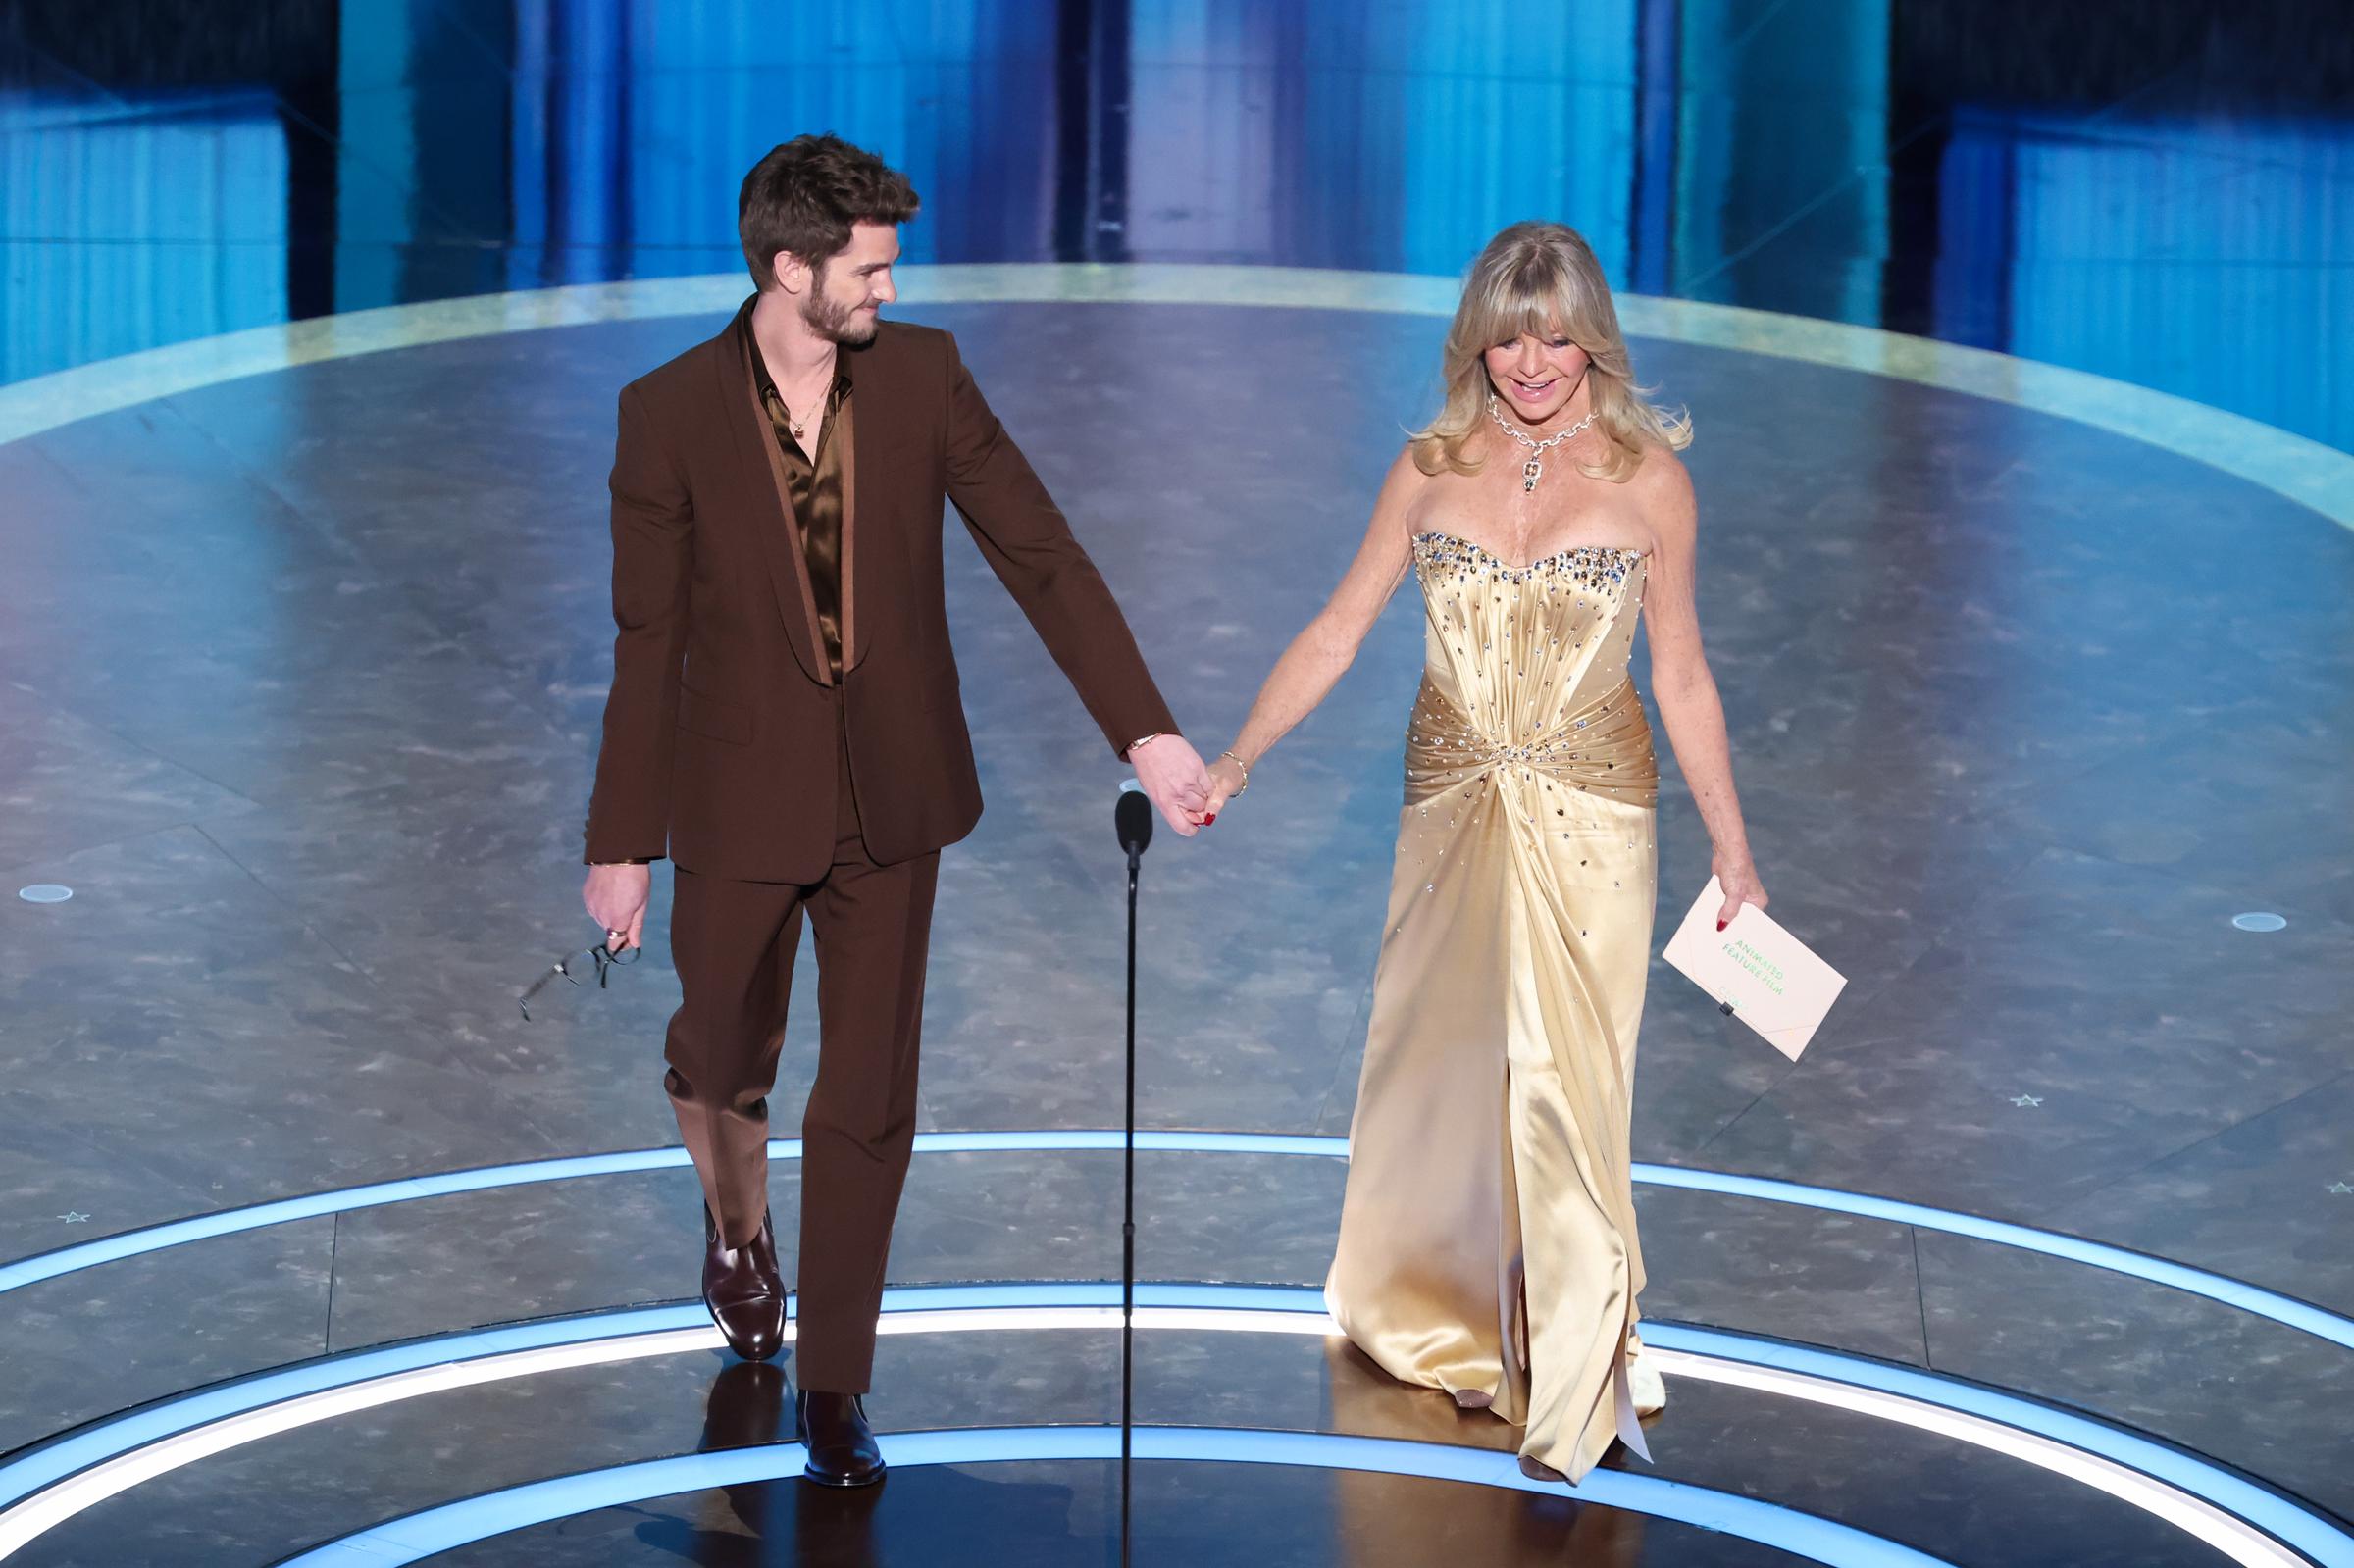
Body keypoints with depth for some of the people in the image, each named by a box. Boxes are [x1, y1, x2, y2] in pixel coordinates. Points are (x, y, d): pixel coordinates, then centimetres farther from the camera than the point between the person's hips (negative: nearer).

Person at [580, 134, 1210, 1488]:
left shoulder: (923, 374, -6)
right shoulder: (671, 413, -12)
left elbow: (1040, 551, -6)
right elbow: (649, 643, -6)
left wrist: (1146, 728, -14)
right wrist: (624, 844, -3)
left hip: (891, 798, 2)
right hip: (741, 802, -2)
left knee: (870, 1101, 4)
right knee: (724, 1060, 15)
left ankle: (834, 1383, 17)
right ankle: (738, 1229, 48)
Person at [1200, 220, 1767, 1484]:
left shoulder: (1645, 479, -4)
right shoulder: (1430, 469, 1)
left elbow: (1681, 679, 1)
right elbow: (1336, 633, 6)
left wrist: (1733, 855, 3)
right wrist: (1231, 765, 2)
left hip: (1587, 816, -3)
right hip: (1453, 807, 3)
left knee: (1561, 1083, -6)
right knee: (1437, 1061, 14)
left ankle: (1572, 1379, 2)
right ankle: (1431, 1306, 37)